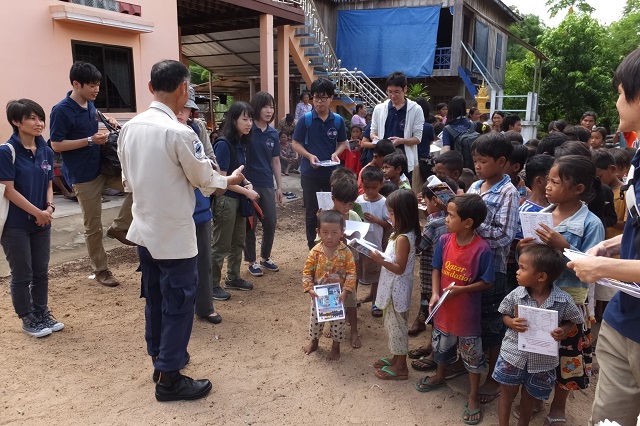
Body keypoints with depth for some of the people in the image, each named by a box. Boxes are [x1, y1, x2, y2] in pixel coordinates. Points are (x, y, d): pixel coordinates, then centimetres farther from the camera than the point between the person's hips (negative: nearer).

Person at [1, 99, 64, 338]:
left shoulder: (46, 151, 4)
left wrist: (49, 208, -6)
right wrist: (38, 212, -14)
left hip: (41, 223, 6)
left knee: (41, 272, 14)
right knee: (22, 275, 6)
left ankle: (42, 314, 30)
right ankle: (28, 319, 21)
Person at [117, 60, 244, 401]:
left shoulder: (129, 128, 0)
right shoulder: (179, 133, -22)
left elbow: (128, 180, 10)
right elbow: (205, 179, -9)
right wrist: (230, 180, 10)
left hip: (144, 228, 8)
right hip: (174, 233, -7)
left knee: (154, 298, 20)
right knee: (178, 303, 5)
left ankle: (160, 357, 37)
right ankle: (169, 379, 16)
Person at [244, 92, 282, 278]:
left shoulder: (273, 133, 8)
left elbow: (275, 162, 13)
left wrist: (279, 187, 11)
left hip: (267, 185, 5)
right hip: (248, 184, -5)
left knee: (271, 222, 10)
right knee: (250, 224, 5)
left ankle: (265, 257, 30)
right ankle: (251, 261, 21)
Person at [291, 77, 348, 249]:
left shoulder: (338, 120, 1)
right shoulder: (305, 119, -5)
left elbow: (342, 143, 11)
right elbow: (295, 143, -1)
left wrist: (336, 153, -10)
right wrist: (310, 156, -17)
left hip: (332, 172, 2)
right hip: (310, 172, -2)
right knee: (311, 212, 8)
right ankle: (313, 247, 22)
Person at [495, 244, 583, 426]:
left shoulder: (563, 300, -18)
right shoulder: (516, 295, -15)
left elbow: (572, 321, -1)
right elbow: (505, 315, 0)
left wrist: (564, 331, -22)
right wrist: (511, 323, -21)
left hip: (542, 359, 0)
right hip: (513, 354, 0)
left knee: (530, 396, 22)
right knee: (507, 393, 16)